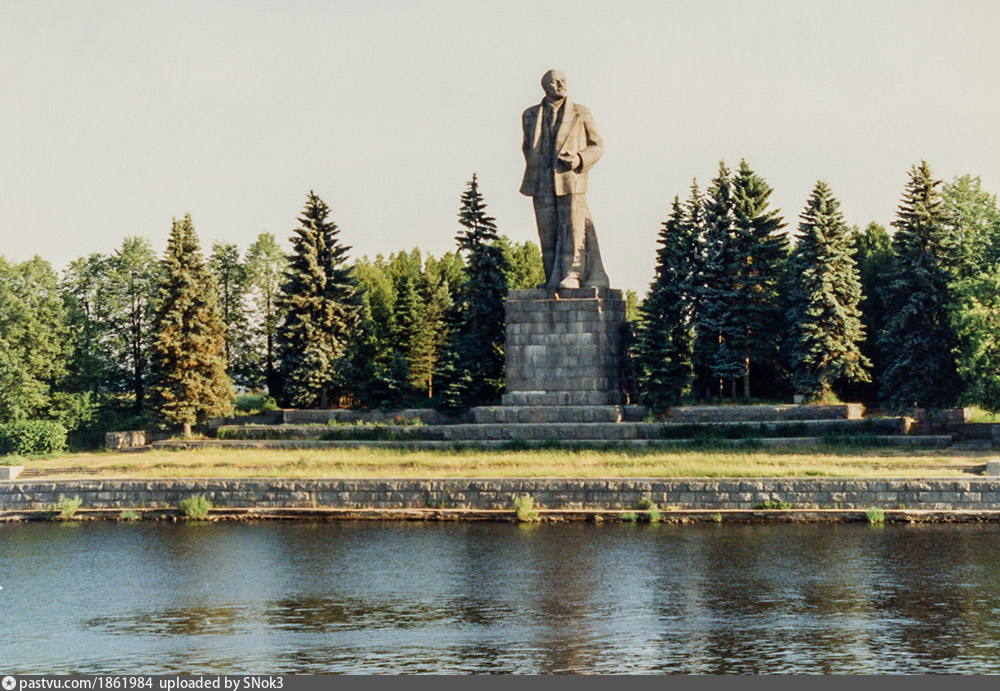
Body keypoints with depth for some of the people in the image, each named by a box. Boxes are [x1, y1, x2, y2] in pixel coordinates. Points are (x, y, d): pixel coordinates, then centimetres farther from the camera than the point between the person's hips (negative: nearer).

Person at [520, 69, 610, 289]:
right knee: (547, 231, 1)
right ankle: (553, 280, 5)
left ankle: (572, 275, -6)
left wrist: (578, 159, -9)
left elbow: (597, 146, 8)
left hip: (570, 181, -2)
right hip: (542, 184, 2)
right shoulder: (530, 116, 14)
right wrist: (533, 171, 14)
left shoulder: (581, 114, 7)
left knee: (572, 227, -8)